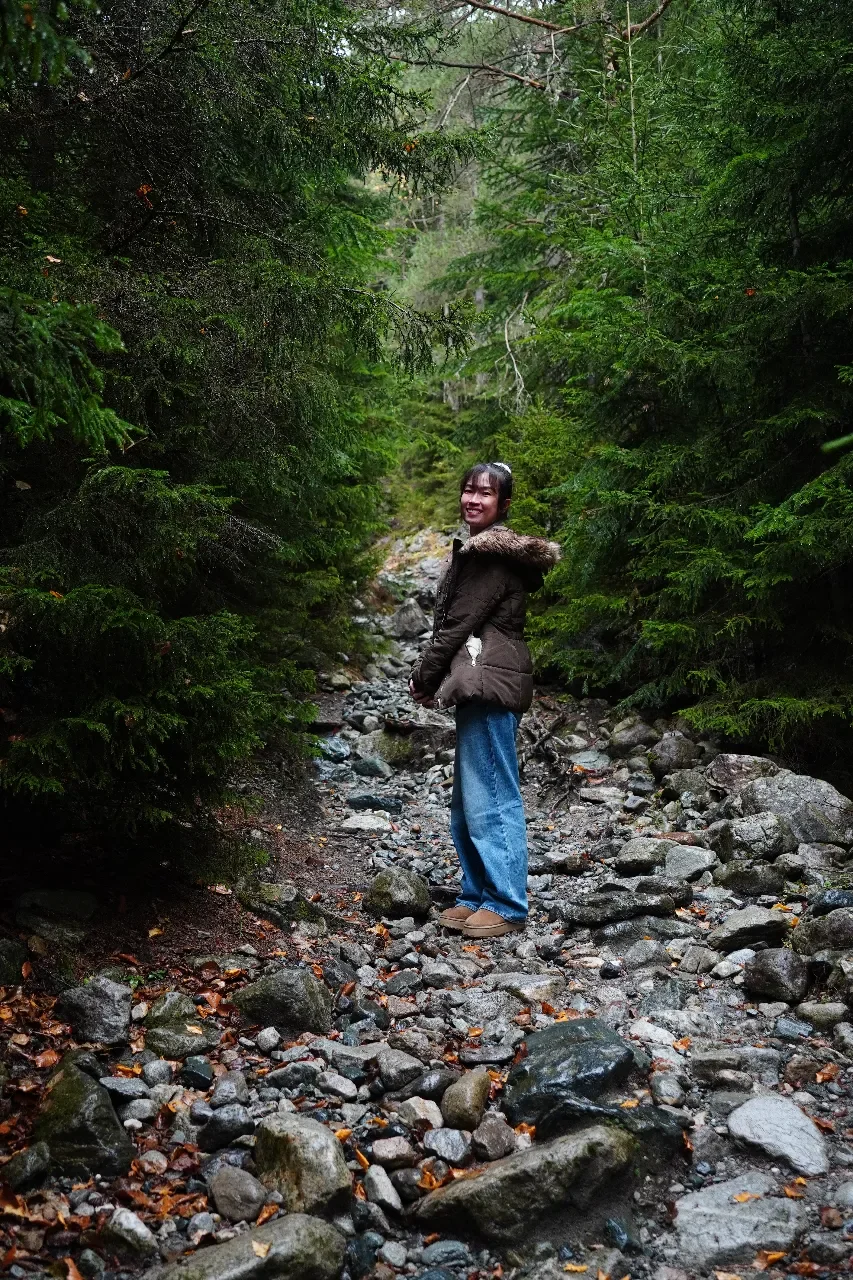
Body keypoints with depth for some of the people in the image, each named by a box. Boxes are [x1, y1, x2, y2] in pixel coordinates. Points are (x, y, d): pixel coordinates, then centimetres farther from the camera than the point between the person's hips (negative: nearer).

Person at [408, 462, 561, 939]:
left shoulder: (492, 553, -12)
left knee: (490, 798, -6)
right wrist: (435, 678, 10)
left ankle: (507, 906, 0)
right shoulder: (480, 548, 20)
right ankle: (478, 895, 22)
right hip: (481, 683, 11)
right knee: (469, 801, 14)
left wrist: (423, 677, -4)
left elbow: (459, 622, -14)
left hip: (490, 683, -11)